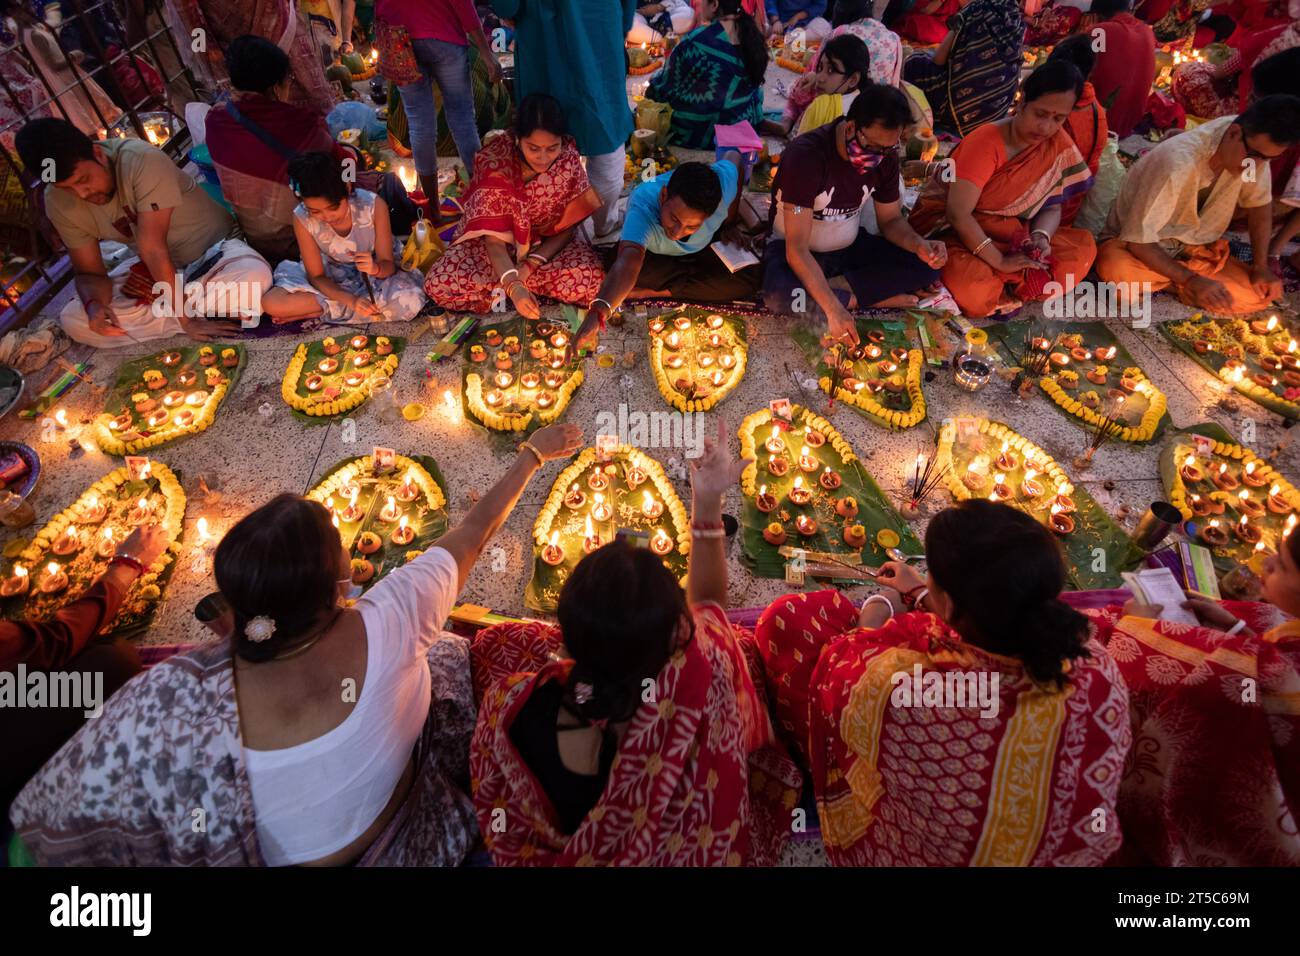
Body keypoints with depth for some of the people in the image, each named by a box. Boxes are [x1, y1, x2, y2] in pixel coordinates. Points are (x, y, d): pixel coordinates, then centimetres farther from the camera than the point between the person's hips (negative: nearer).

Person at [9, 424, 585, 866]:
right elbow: (474, 531, -20)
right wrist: (534, 453, -5)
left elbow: (48, 808, -17)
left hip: (285, 852, 1)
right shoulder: (391, 623, -36)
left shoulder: (172, 703, -35)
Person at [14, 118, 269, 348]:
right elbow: (89, 272, -4)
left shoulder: (142, 160, -27)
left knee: (254, 275, -40)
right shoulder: (59, 202, -10)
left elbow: (152, 247, -30)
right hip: (154, 269, 5)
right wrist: (94, 304, -27)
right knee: (72, 320, -15)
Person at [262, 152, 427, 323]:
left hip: (374, 275, 0)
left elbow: (387, 264, -19)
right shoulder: (302, 218, -22)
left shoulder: (374, 205, -27)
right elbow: (317, 276, -15)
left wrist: (375, 268, -44)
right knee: (271, 302, -22)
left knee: (411, 302, -35)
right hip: (332, 280, 0)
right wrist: (350, 299, -34)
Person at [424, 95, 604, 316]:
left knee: (590, 278, -30)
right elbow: (493, 237, -26)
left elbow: (568, 226, -9)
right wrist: (513, 286, -45)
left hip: (549, 243, 2)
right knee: (440, 284, -25)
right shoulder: (495, 161, -25)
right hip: (503, 241, -1)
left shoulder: (569, 158, -18)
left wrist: (530, 266, -21)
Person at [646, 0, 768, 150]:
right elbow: (752, 82, 12)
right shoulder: (751, 34, -3)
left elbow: (665, 87, -9)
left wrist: (653, 84, 14)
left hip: (703, 133, -7)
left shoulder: (696, 40, -22)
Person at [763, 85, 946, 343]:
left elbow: (890, 219, 5)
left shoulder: (885, 156, -9)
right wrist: (834, 310, -41)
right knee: (780, 297, -39)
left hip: (850, 247, 5)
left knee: (925, 266, -14)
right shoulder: (805, 155, -28)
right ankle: (878, 298, -18)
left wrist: (919, 245, -20)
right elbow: (797, 248, -32)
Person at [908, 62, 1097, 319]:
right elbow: (958, 213, -27)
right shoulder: (986, 143, -20)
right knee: (971, 288, -37)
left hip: (1006, 232, 7)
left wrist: (1041, 236, -21)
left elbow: (1052, 207, 3)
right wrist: (1000, 262, -30)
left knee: (1083, 246, -12)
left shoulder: (1059, 143, -2)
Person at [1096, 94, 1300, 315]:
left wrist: (1261, 267, -4)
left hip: (1193, 247, 6)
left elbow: (1259, 203, 6)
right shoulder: (1180, 163, -31)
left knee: (1257, 294, -15)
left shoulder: (1254, 148, -10)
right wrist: (1191, 280, -31)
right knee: (1118, 271, -40)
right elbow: (1139, 240, -28)